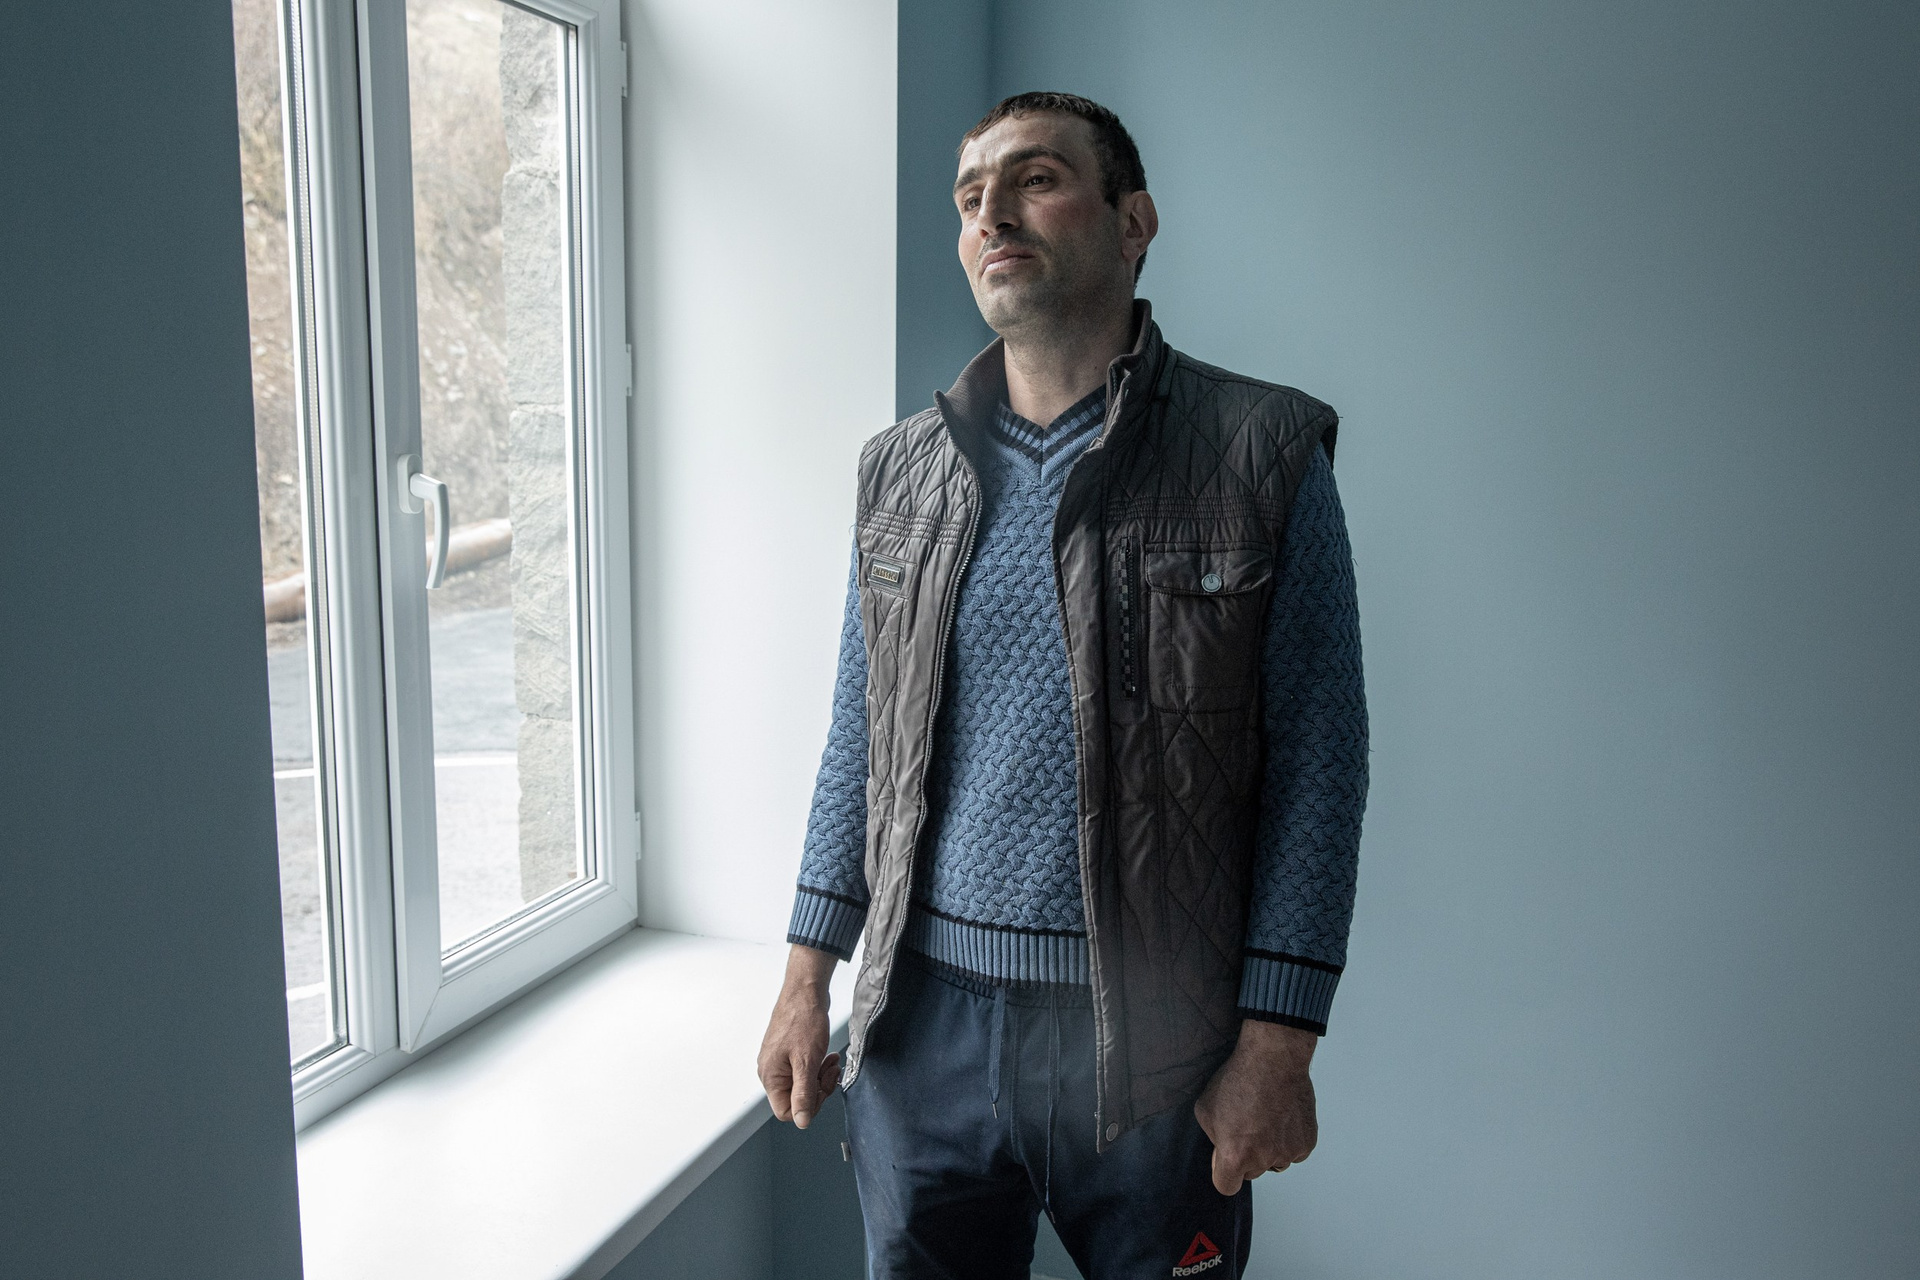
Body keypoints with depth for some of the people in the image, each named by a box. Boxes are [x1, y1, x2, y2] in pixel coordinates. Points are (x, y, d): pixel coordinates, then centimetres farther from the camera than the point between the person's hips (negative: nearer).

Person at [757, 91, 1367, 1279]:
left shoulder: (1264, 455, -5)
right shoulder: (902, 468, 6)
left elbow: (1315, 764, -7)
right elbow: (859, 741, 10)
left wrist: (1278, 1046, -11)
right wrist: (808, 978, 6)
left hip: (1152, 1039, -3)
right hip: (924, 1019, 3)